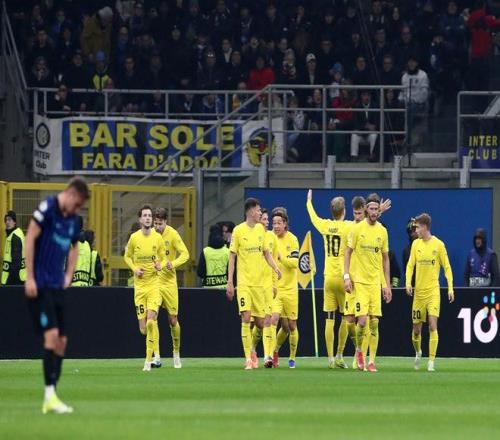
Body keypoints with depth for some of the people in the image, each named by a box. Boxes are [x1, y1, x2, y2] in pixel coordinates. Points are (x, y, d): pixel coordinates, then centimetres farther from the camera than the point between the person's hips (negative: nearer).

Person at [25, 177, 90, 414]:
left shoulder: (74, 220, 10)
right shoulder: (47, 208, -11)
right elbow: (31, 238, -13)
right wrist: (29, 278, -15)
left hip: (58, 287, 8)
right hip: (39, 285, -8)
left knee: (61, 341, 4)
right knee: (51, 334, -17)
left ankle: (51, 398, 9)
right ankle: (49, 395, -18)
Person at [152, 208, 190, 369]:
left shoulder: (172, 234, -7)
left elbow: (185, 254, -8)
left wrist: (173, 264, -25)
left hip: (169, 282, -1)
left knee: (173, 320, 4)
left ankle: (176, 352, 25)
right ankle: (157, 357, -9)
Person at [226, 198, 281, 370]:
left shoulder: (261, 229, 9)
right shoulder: (238, 230, -5)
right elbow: (232, 257, -2)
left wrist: (275, 267, 0)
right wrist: (229, 282, -5)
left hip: (259, 282, 5)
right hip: (243, 282, -5)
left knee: (260, 321, 5)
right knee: (246, 317, -14)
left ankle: (252, 345, 32)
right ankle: (248, 358, -11)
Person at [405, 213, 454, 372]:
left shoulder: (438, 244, -3)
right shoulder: (416, 244, 6)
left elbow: (447, 267, 1)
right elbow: (410, 265, 6)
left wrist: (450, 288, -5)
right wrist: (408, 283, -10)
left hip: (433, 291, -3)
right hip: (418, 292, 3)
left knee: (433, 325, -14)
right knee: (416, 328, 8)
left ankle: (431, 361, -12)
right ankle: (418, 352, 36)